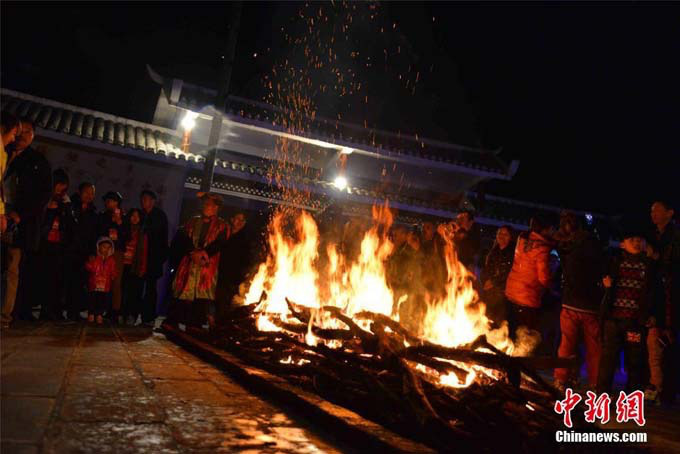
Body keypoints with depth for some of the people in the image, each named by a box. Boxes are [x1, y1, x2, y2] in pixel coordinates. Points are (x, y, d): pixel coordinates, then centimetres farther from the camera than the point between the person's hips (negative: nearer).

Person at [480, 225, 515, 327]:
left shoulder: (513, 253, -4)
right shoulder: (493, 252, 16)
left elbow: (510, 274, -10)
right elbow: (485, 271, 19)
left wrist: (494, 283, -5)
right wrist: (486, 282, 2)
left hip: (502, 294, -5)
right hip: (488, 294, 5)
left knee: (500, 322, -10)